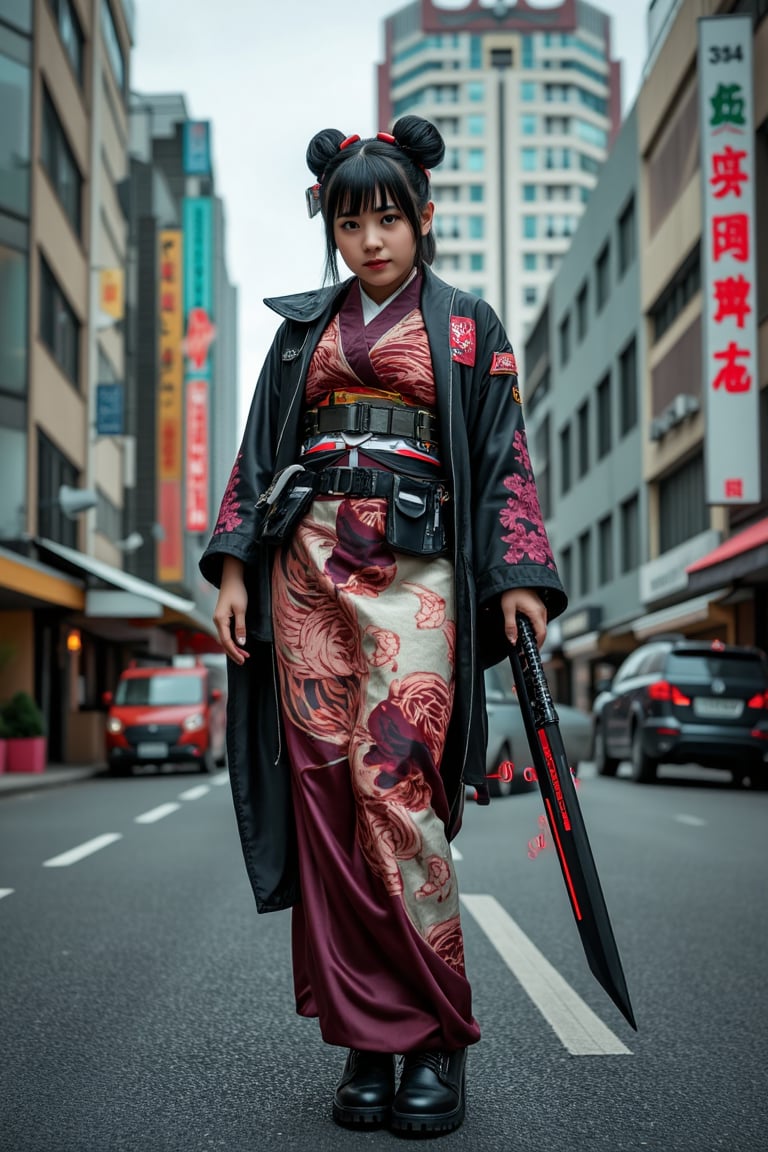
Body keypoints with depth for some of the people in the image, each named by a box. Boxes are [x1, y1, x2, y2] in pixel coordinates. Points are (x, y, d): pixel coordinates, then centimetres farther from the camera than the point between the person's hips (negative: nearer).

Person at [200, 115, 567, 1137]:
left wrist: (522, 574, -5)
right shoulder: (302, 327, 19)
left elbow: (503, 456, 6)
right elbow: (259, 452, 16)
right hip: (308, 563, 3)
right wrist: (234, 567, 5)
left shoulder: (467, 325, 12)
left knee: (393, 781, -15)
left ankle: (436, 1037, -2)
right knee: (325, 787, -3)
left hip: (412, 565, -3)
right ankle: (367, 1038, 6)